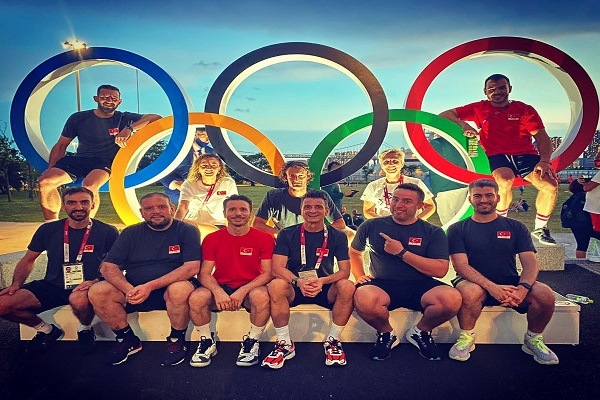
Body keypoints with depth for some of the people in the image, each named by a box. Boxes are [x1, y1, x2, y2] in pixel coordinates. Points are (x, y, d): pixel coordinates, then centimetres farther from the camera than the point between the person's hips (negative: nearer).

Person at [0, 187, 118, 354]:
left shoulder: (107, 232, -4)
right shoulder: (48, 230, 5)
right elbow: (28, 260, 16)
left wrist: (96, 281, -20)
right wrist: (16, 284, -1)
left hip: (84, 289, -4)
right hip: (51, 286, 4)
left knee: (79, 300, -41)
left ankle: (85, 329, -1)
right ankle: (46, 330, 11)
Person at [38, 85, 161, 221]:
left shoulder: (124, 119, 1)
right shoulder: (78, 118, 7)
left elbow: (156, 118, -12)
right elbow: (61, 145, 12)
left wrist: (129, 128, -24)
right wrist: (51, 168, -3)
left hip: (106, 163, -3)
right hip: (78, 159, 4)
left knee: (89, 186, -36)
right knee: (45, 181, -20)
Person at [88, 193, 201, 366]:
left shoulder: (187, 231, -4)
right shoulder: (131, 233, 6)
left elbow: (192, 268, -17)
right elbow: (107, 267, -1)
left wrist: (150, 286, -26)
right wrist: (128, 289, -23)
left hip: (170, 289, -3)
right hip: (135, 290, 4)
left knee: (180, 289, -37)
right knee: (97, 292, -20)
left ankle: (177, 340, -8)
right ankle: (128, 339, 2)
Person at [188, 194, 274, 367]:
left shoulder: (264, 239, -6)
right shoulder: (212, 239, 0)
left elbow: (268, 273, -10)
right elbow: (205, 273, -4)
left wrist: (243, 291, -24)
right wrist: (218, 292, -25)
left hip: (251, 288, -1)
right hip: (221, 288, 2)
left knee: (261, 296, -36)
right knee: (196, 298, -28)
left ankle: (251, 343, -8)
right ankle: (207, 342, -1)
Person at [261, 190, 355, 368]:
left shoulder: (337, 236, 0)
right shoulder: (287, 234, -2)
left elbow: (344, 271, -7)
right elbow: (277, 269, -11)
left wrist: (322, 281, -28)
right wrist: (298, 282, -31)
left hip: (325, 289, 1)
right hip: (294, 288, 0)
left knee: (347, 287, -29)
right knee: (276, 285, -32)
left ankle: (333, 341, -11)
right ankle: (285, 344, -17)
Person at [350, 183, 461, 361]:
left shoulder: (433, 232, 5)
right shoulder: (372, 226, 8)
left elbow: (441, 270, -7)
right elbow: (354, 252, 25)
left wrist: (401, 252, -12)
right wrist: (359, 276, 8)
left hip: (420, 286, 1)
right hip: (383, 285, 0)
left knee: (452, 299, -32)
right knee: (363, 299, -37)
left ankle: (420, 332, 3)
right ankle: (386, 334, 1)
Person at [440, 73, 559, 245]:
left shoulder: (525, 110, 7)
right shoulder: (479, 109, 7)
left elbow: (543, 138, 3)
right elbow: (444, 115, 8)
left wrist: (544, 161, -16)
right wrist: (463, 125, -11)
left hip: (525, 154, 2)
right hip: (497, 156, -2)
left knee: (551, 186, -20)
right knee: (505, 181, -36)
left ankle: (540, 229, 7)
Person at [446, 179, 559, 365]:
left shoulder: (515, 227, 9)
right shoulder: (458, 229, 3)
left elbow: (530, 263, 0)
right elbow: (461, 265, -9)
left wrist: (523, 287, -23)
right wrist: (492, 287, -25)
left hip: (510, 284, 3)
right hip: (476, 284, -2)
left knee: (545, 294, -26)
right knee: (468, 291, -37)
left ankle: (533, 340, 3)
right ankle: (466, 338, -9)